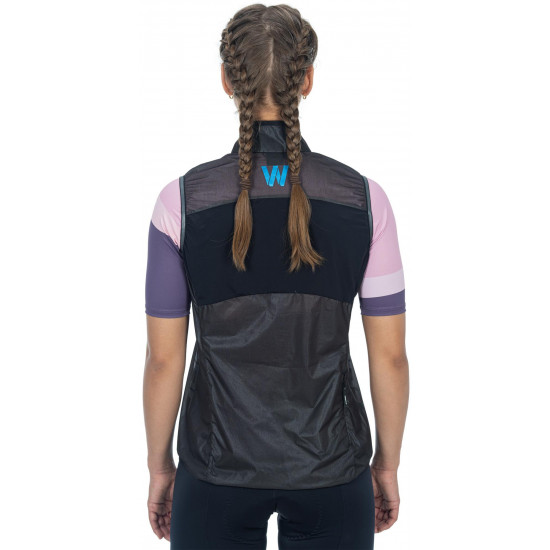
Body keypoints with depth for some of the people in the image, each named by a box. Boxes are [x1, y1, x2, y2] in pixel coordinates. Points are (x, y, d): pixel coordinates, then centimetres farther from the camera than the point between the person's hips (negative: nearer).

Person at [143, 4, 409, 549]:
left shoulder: (182, 201, -12)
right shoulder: (364, 198, -10)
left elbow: (164, 358, -7)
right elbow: (389, 355, -5)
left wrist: (159, 467, 8)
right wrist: (387, 465, 9)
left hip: (218, 472, 0)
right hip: (331, 473, 1)